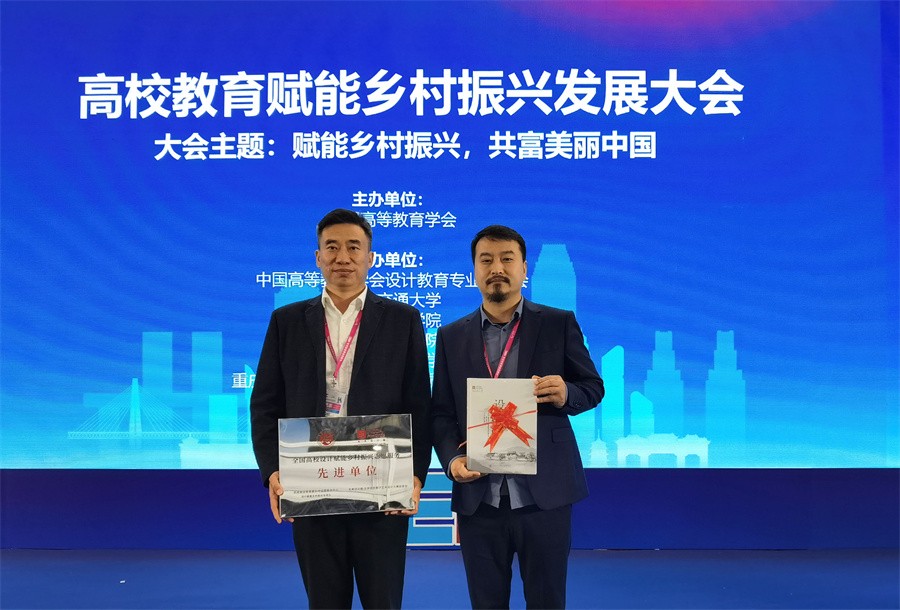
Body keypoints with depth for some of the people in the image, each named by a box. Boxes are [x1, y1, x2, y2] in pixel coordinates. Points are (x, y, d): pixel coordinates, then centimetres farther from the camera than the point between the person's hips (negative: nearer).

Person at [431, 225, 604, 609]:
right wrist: (452, 458, -10)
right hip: (477, 499, 2)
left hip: (545, 494, -2)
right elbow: (441, 413, 8)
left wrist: (566, 394, -16)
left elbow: (593, 387, 7)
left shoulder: (559, 324, 4)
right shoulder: (452, 337, 9)